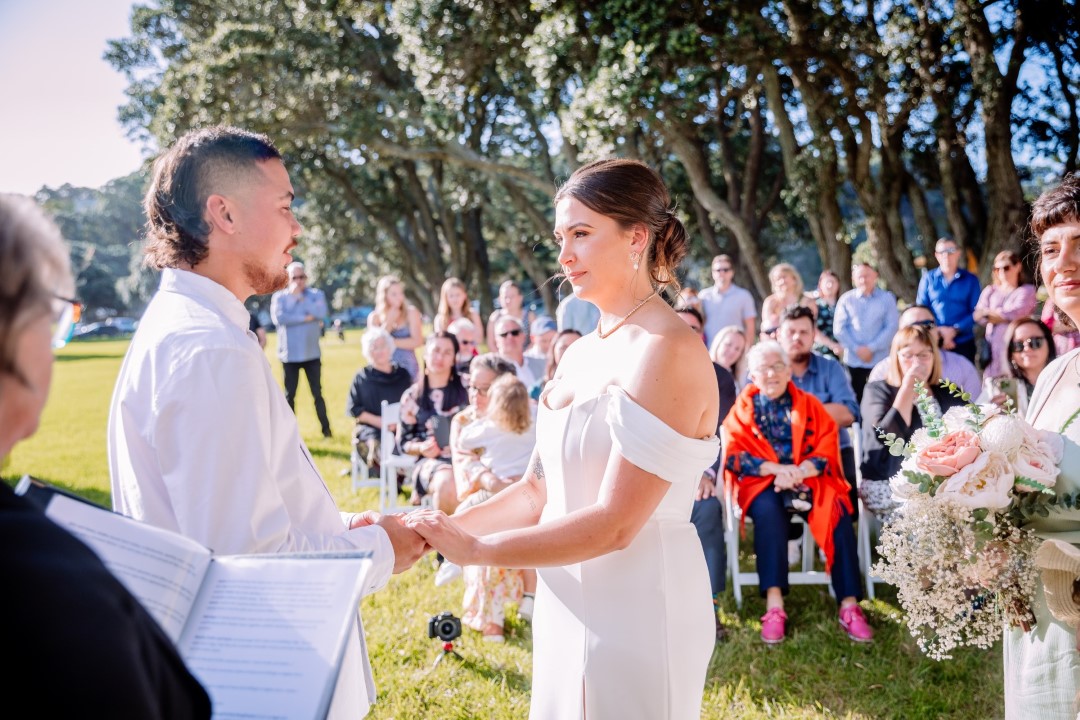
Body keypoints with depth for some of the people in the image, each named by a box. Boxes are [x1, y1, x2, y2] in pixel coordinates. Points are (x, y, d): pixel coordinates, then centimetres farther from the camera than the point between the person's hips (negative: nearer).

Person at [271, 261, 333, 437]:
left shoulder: (316, 294, 4)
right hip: (289, 355, 0)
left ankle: (326, 428, 11)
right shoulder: (279, 296, 1)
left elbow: (321, 312, -15)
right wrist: (305, 318, -16)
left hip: (312, 354, 0)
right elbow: (278, 318, -16)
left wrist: (299, 297, -12)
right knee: (289, 394, 6)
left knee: (317, 393, 5)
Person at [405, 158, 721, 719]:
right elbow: (538, 490, 10)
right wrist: (434, 531, -2)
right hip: (568, 600, 8)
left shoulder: (670, 351, -18)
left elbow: (614, 524, -22)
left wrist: (474, 549, -21)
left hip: (638, 606, -7)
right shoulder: (581, 353, 8)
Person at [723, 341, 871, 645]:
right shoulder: (742, 408, 11)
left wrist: (799, 472, -17)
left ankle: (849, 606, -26)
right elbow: (734, 455, -1)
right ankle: (774, 605, -38)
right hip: (761, 481, -1)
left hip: (809, 480, 2)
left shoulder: (809, 405, 15)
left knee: (839, 514, -27)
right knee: (768, 511, -35)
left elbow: (827, 451, 4)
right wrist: (775, 469, -16)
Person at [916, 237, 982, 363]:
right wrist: (938, 332, -10)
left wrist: (955, 330, -13)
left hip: (963, 344, 0)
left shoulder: (970, 280, 6)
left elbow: (976, 312, 1)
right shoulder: (928, 278, 6)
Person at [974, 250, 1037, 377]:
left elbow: (1016, 313, -7)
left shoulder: (1027, 290, 9)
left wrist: (989, 312, 2)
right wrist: (1005, 315, -3)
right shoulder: (989, 290, 18)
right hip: (992, 344, 3)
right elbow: (977, 316, 5)